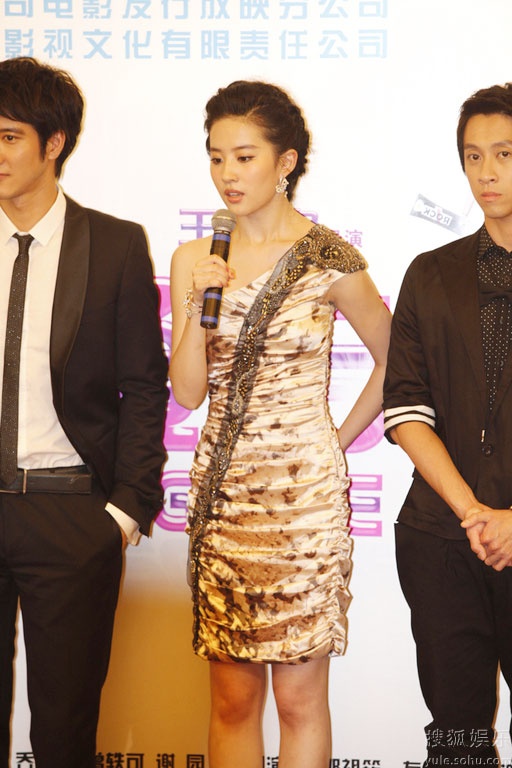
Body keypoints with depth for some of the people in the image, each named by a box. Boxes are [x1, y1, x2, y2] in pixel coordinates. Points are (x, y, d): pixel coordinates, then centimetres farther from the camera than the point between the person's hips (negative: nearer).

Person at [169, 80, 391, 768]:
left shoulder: (330, 261, -5)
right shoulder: (194, 260, 5)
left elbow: (395, 359, 7)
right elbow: (188, 392, 1)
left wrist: (343, 437, 5)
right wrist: (200, 304, -11)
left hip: (304, 491, -3)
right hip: (223, 487, 3)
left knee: (299, 697, 3)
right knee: (232, 695, 9)